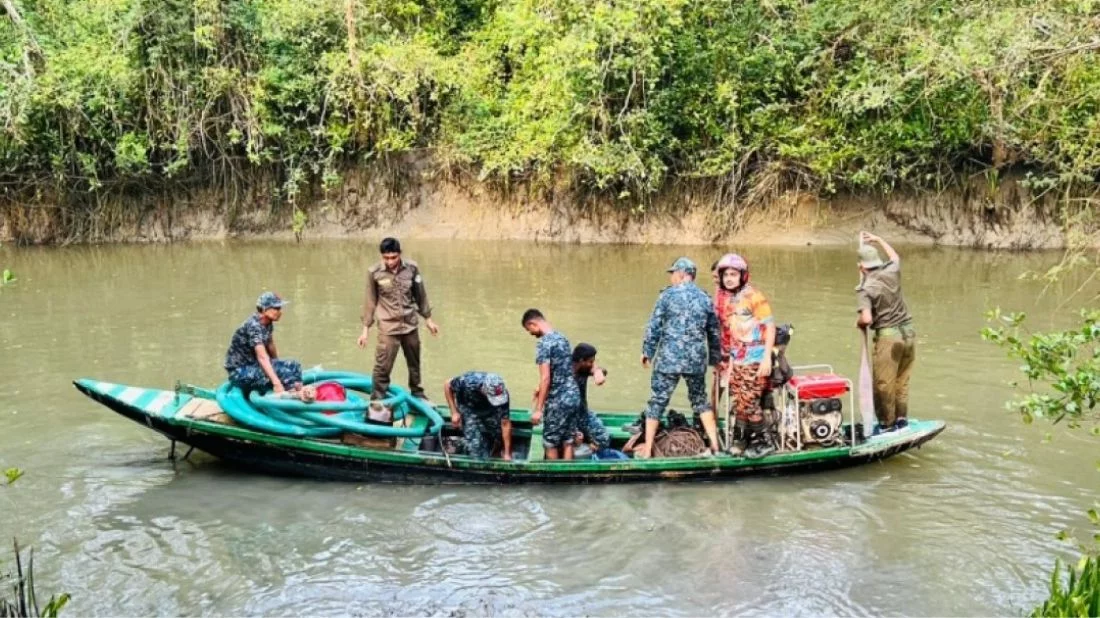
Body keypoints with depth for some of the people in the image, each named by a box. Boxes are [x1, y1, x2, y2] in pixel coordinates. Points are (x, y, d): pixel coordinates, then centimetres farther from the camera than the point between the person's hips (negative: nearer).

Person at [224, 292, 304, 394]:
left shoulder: (268, 324, 0)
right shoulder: (253, 326, -25)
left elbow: (270, 345, 19)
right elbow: (262, 357, -36)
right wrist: (276, 383, -45)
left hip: (254, 365, 9)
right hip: (239, 372, -9)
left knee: (294, 366, -4)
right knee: (284, 373, -26)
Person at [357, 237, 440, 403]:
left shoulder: (412, 268, -7)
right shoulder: (374, 272, -12)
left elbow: (420, 294, 6)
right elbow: (370, 301, -3)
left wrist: (428, 319, 13)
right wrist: (366, 328, -1)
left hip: (410, 325, 3)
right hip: (388, 327, -3)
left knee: (415, 364, 18)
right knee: (382, 367, -8)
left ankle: (418, 394, 38)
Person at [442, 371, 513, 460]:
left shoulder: (502, 394, -35)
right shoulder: (468, 382, -40)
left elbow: (505, 424, -30)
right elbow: (447, 385, -19)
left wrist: (507, 454, -29)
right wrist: (454, 412, -20)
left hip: (488, 409, 2)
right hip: (469, 408, -2)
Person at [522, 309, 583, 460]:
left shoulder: (543, 343, -15)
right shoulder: (562, 338, 12)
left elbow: (545, 378, -20)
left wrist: (538, 409, -17)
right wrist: (542, 390, 31)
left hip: (558, 401, -8)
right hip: (573, 396, 8)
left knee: (551, 443, 6)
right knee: (568, 441, 11)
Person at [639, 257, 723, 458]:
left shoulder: (668, 295, -5)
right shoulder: (705, 298, 7)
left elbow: (654, 326, -5)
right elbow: (714, 332, 13)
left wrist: (647, 351, 6)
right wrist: (714, 358, 23)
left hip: (669, 358, -4)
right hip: (697, 360, 4)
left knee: (657, 402, 4)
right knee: (701, 400, 20)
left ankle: (647, 449, 7)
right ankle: (715, 444, 17)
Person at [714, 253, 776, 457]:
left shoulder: (754, 297, -10)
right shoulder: (721, 299, 9)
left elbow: (770, 327, -10)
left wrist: (767, 358, -14)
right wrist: (723, 358, 18)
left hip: (754, 360, -6)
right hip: (734, 360, 6)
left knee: (748, 402, -8)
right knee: (738, 402, 7)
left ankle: (765, 442, 6)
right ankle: (739, 440, 19)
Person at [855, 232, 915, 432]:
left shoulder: (865, 289, -14)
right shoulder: (891, 272, 3)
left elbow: (866, 319, -24)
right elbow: (895, 257, 28)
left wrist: (859, 323, -1)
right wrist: (877, 239, 36)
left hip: (888, 335, -7)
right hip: (908, 332, 7)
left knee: (884, 383, 5)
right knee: (902, 380, 16)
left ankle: (887, 423, 13)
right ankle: (901, 418, 23)